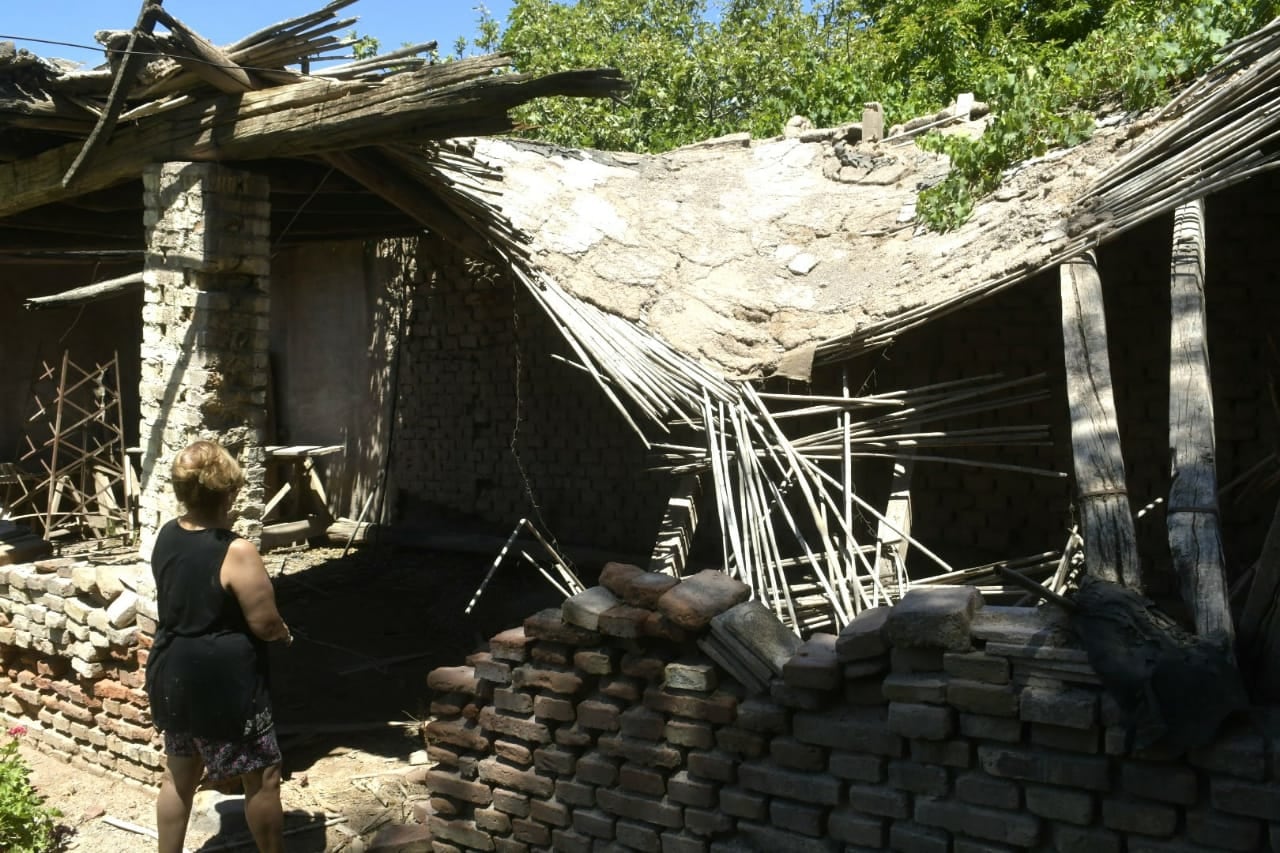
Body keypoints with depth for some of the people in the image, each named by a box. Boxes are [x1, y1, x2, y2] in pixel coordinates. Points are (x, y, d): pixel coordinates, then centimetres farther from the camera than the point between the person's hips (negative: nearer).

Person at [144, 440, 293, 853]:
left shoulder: (166, 536, -1)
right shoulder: (237, 552, -23)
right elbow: (265, 624, -18)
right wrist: (284, 632, 2)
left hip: (171, 676, 8)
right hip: (224, 682, -8)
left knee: (179, 774, 21)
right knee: (262, 777, 9)